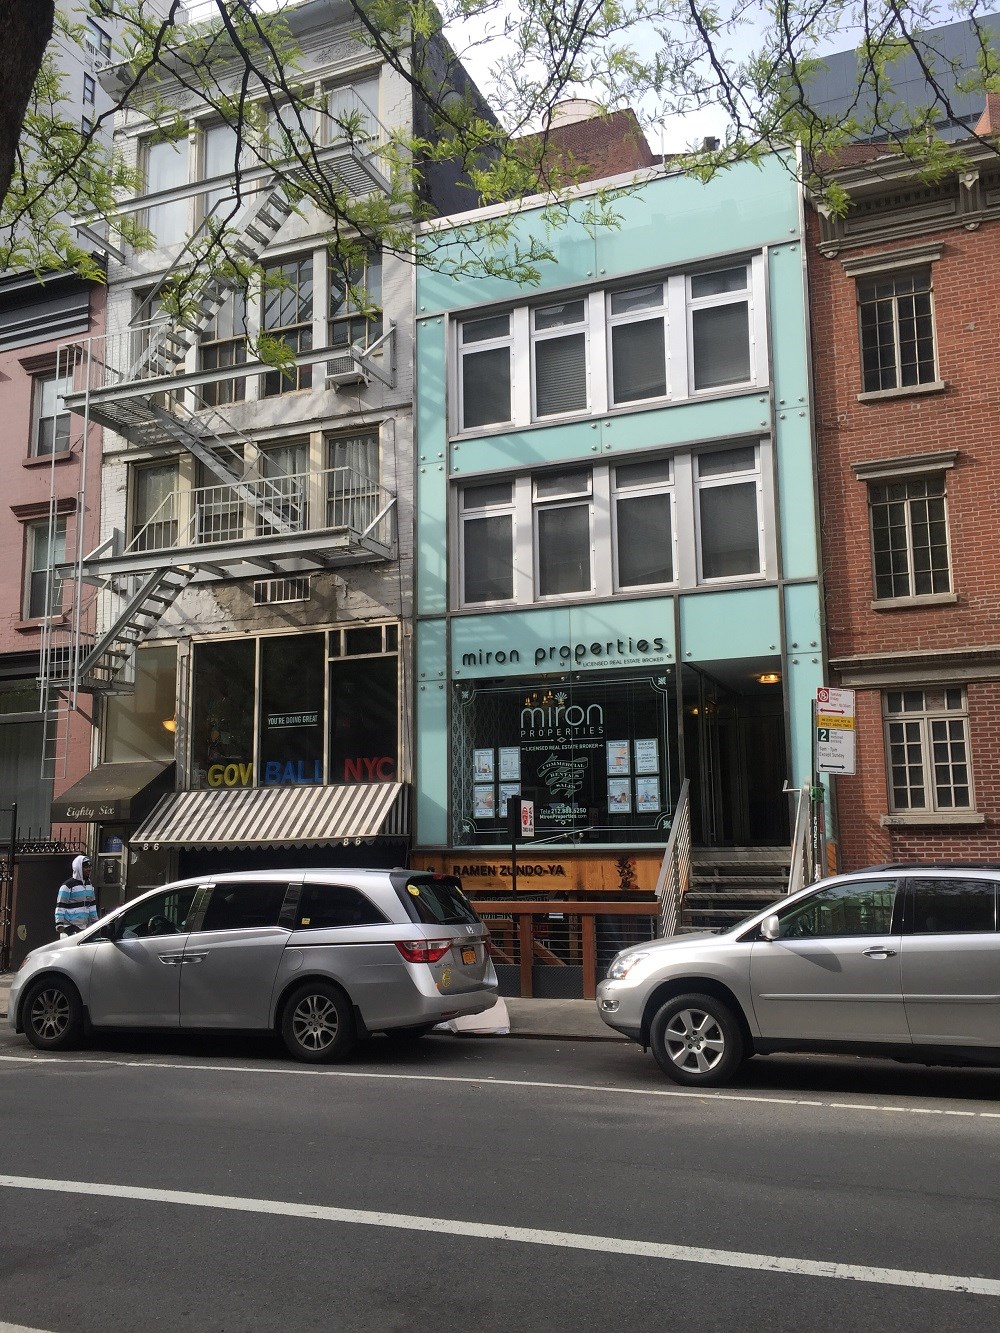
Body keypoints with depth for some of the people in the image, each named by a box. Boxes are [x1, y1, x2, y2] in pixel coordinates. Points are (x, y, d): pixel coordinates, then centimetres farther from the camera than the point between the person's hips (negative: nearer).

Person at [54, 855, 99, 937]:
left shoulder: (89, 885, 14)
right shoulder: (68, 885, -9)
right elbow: (60, 907, -9)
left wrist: (94, 922, 19)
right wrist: (59, 924, -15)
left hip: (84, 927, 7)